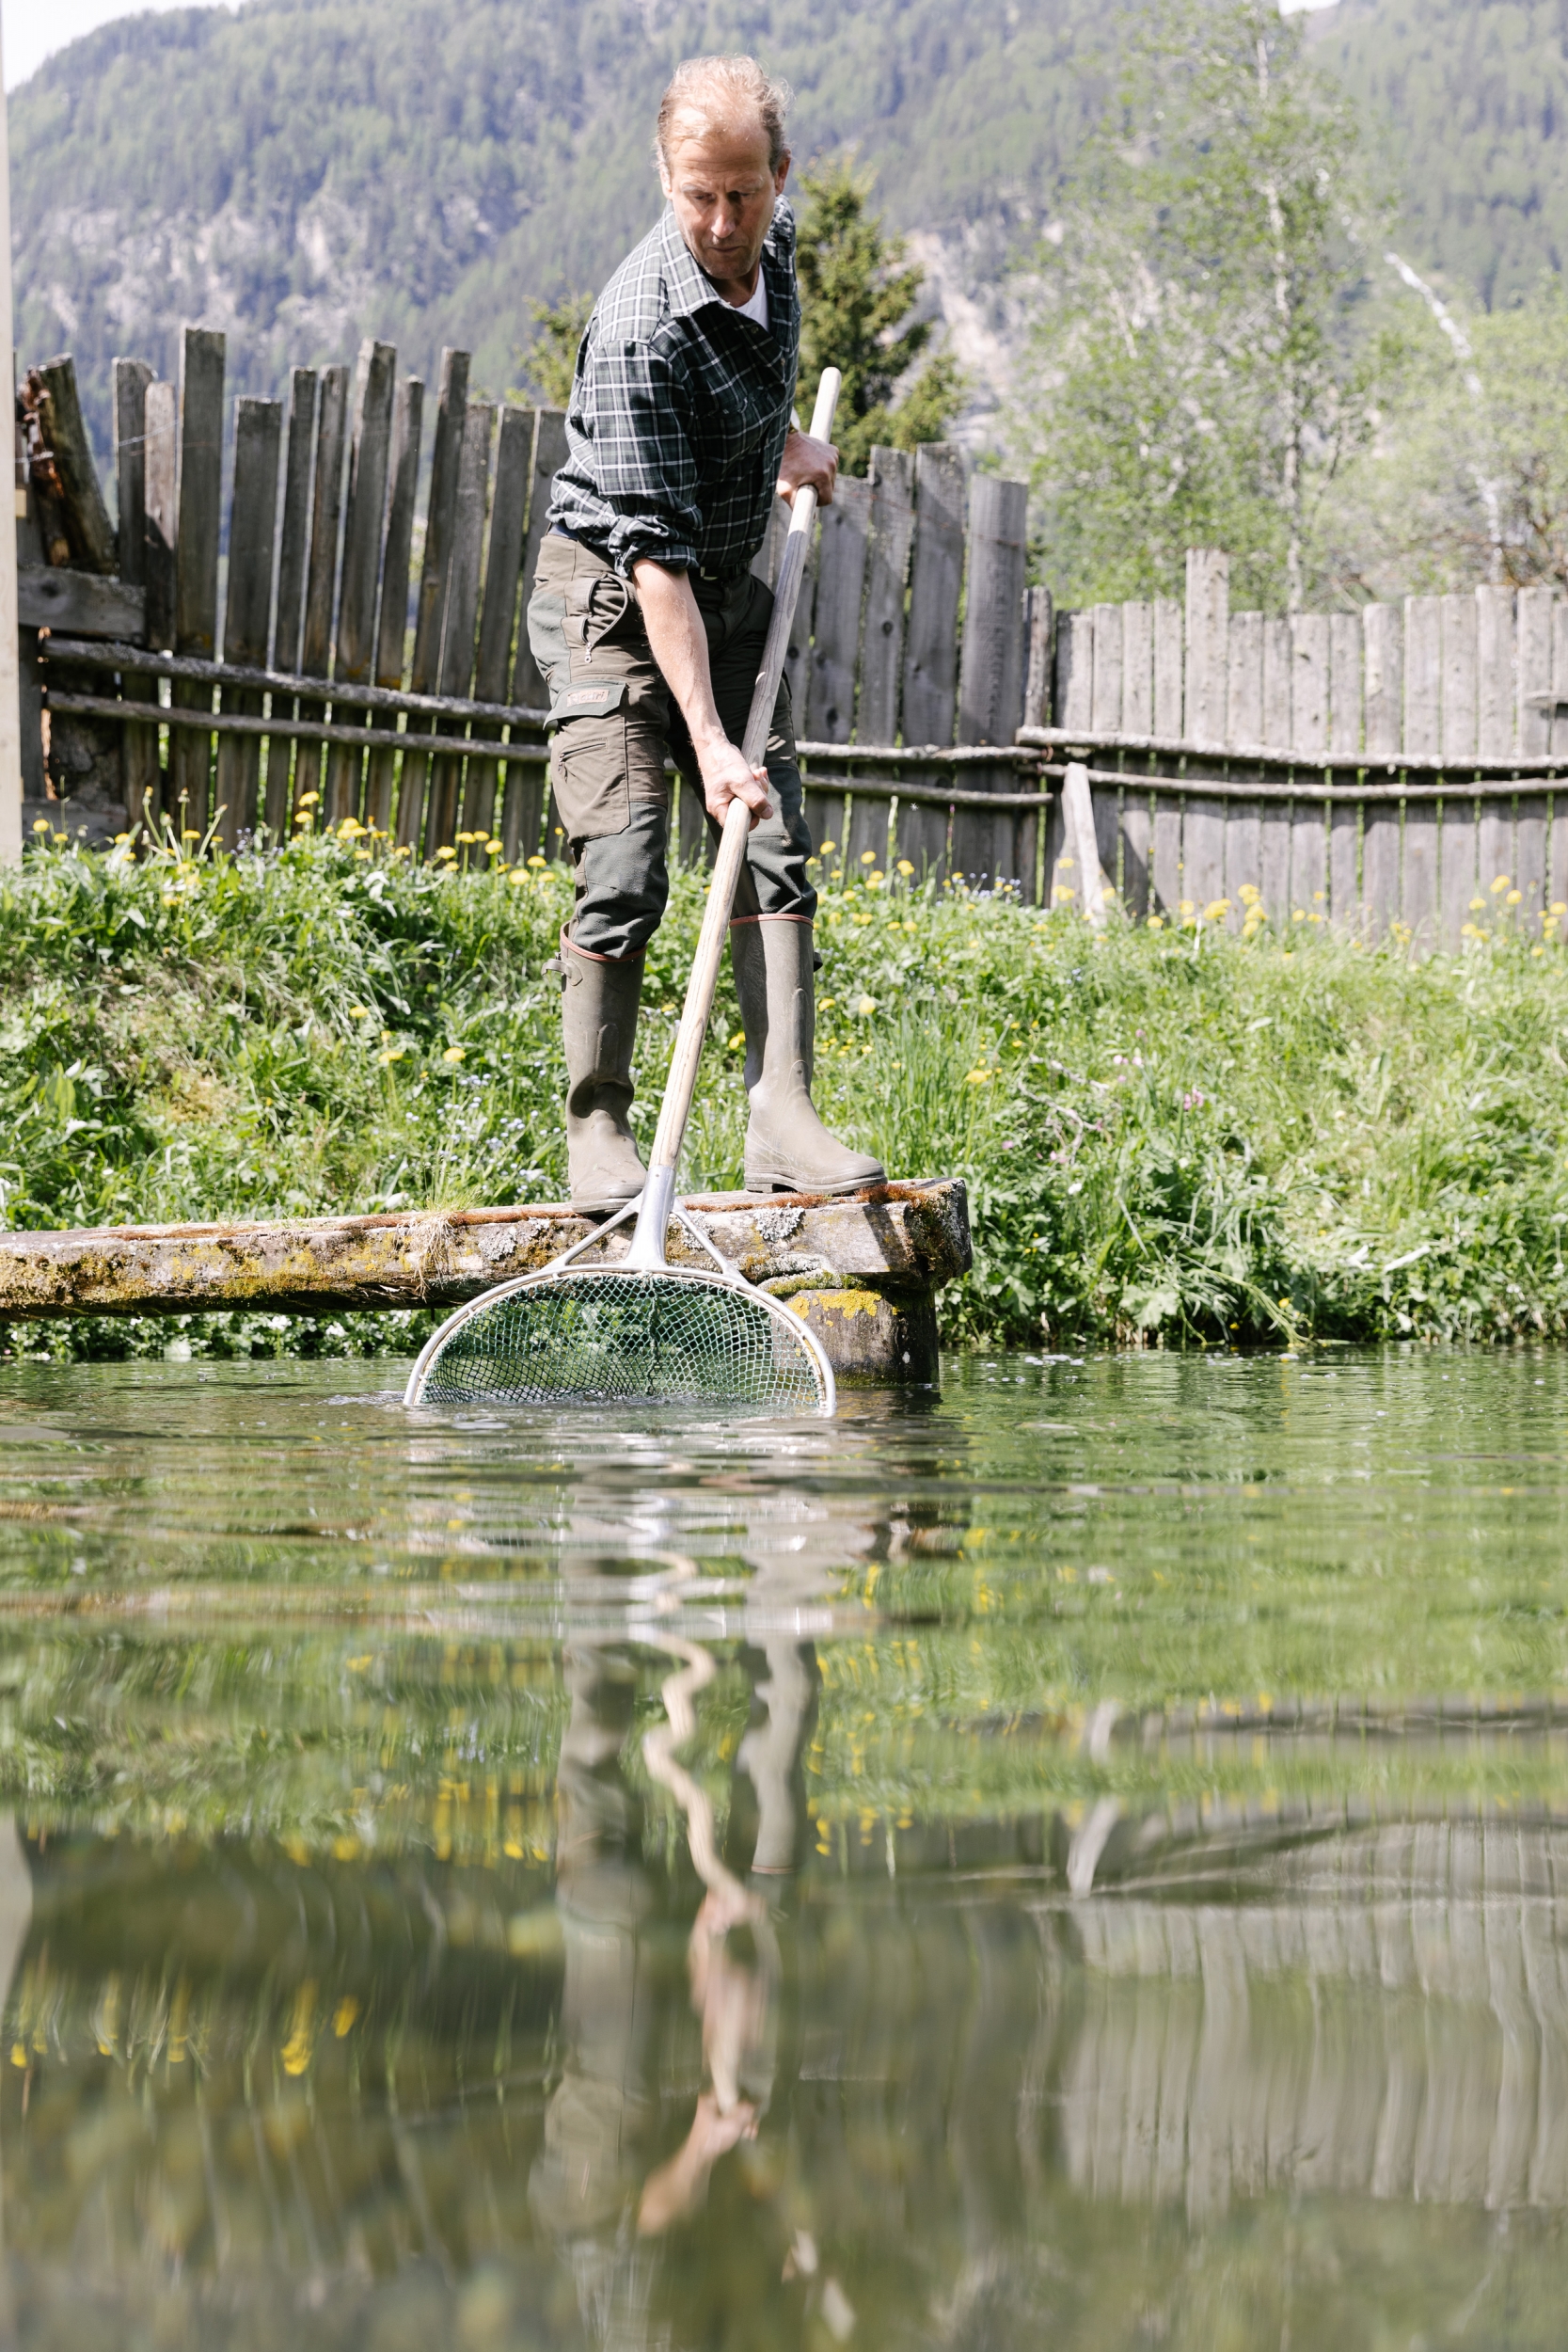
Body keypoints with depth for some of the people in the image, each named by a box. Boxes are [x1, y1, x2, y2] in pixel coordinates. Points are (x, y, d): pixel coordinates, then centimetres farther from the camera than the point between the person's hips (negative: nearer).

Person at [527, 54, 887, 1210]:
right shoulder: (638, 332, -29)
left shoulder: (775, 244, -6)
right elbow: (656, 559, -31)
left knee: (778, 855, -4)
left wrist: (788, 440, 20)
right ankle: (597, 1130, 0)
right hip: (614, 596, -7)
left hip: (731, 591, 7)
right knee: (624, 875, -12)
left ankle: (782, 1118, -6)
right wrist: (709, 741, -34)